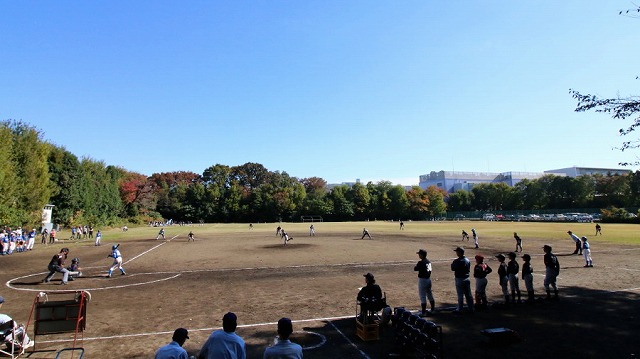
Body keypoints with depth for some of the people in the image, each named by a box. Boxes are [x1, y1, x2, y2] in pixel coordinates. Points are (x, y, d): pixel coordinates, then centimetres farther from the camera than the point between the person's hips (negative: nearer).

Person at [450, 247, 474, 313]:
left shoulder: (457, 261, -21)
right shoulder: (467, 260, 5)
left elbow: (453, 268, -17)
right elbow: (469, 269, 12)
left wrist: (452, 263, -1)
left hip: (459, 279, -7)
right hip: (467, 279, 7)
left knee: (460, 295, 1)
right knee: (468, 295, 13)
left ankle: (459, 309, 9)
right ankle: (471, 308, 21)